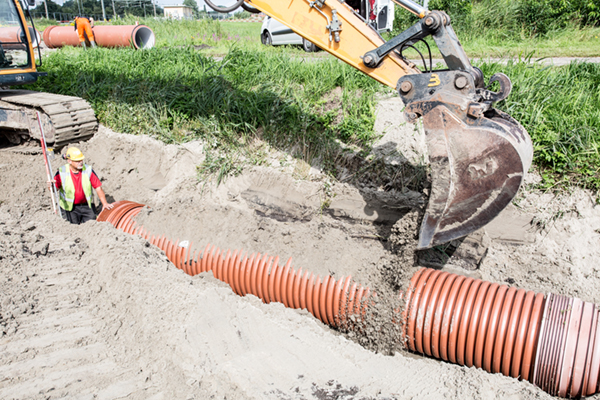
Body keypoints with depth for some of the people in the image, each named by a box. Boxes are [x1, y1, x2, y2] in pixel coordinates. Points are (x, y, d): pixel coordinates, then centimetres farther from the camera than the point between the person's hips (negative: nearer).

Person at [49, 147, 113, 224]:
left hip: (86, 205, 2)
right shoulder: (62, 172, -14)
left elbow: (98, 187, -9)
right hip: (69, 206, -1)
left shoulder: (88, 170, -12)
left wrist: (105, 203, -17)